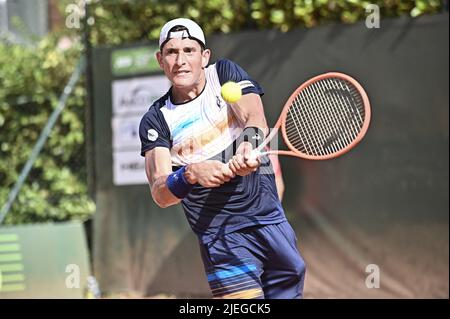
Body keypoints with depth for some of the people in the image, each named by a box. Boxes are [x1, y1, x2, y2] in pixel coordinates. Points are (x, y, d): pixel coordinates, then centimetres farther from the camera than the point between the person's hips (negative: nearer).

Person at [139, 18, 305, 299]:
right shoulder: (156, 121, 1)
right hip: (221, 239, -2)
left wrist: (249, 142, -36)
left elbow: (255, 116, -13)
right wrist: (190, 174, -32)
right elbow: (160, 194, -11)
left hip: (272, 221, 3)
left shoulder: (225, 73, 6)